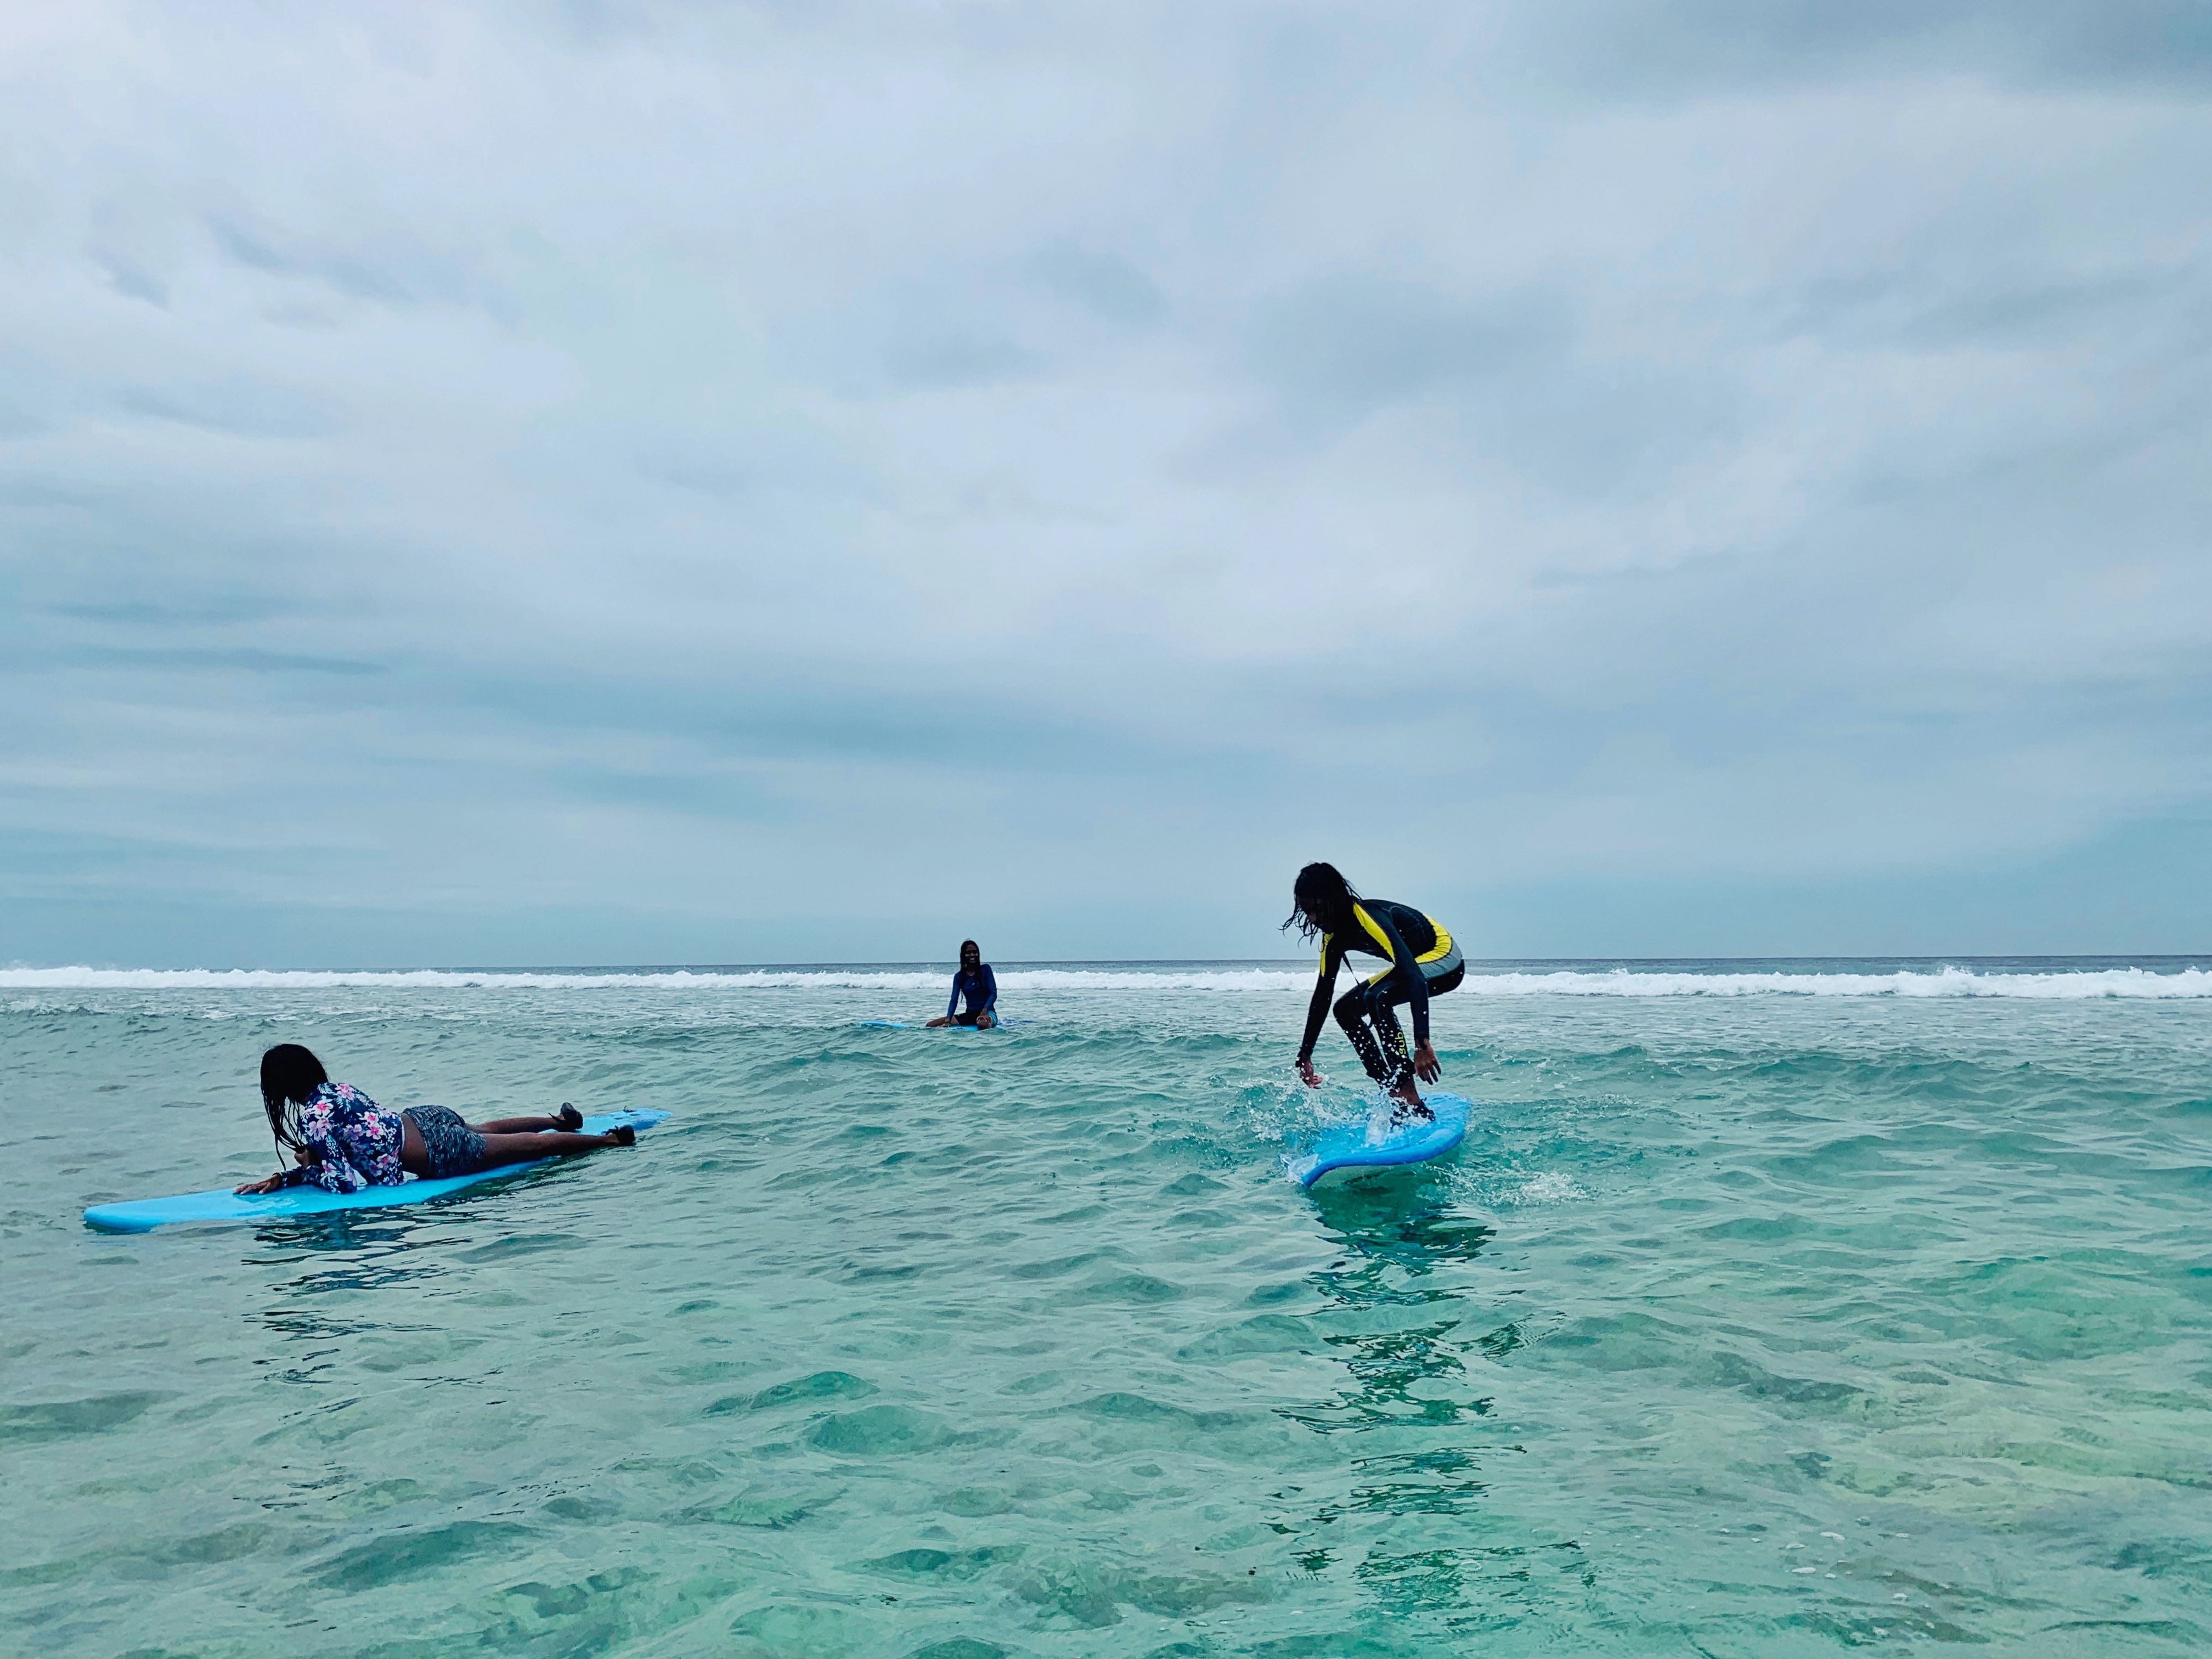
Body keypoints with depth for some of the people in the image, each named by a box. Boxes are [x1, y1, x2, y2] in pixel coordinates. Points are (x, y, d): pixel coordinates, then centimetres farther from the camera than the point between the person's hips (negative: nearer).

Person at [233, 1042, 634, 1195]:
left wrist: (305, 1168, -4)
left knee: (533, 1144, 6)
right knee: (484, 1129, 38)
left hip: (441, 1155, -8)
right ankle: (560, 1120, 52)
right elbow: (337, 1158, 15)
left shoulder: (314, 1118, -20)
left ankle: (612, 1139, 17)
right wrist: (282, 1179, 7)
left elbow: (347, 1183, -20)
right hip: (428, 1119, 8)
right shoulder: (337, 1088, 5)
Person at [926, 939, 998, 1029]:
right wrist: (948, 1020, -17)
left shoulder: (985, 969, -1)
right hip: (969, 1015, 4)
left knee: (983, 1023, -44)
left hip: (988, 1012, -4)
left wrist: (984, 1011, -23)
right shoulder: (959, 977, 7)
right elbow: (954, 1000, -1)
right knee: (931, 1025, -9)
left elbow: (993, 993, -7)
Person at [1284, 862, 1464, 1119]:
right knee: (1346, 1009, 6)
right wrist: (1305, 1056, 3)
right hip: (1418, 961, 10)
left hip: (1446, 962, -10)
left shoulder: (1369, 917, -31)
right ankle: (1395, 1096, 6)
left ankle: (1412, 1104, -30)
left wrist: (1422, 1044, -49)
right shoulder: (1334, 934, -4)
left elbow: (1415, 978, -40)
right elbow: (1322, 994, 3)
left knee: (1375, 997, -31)